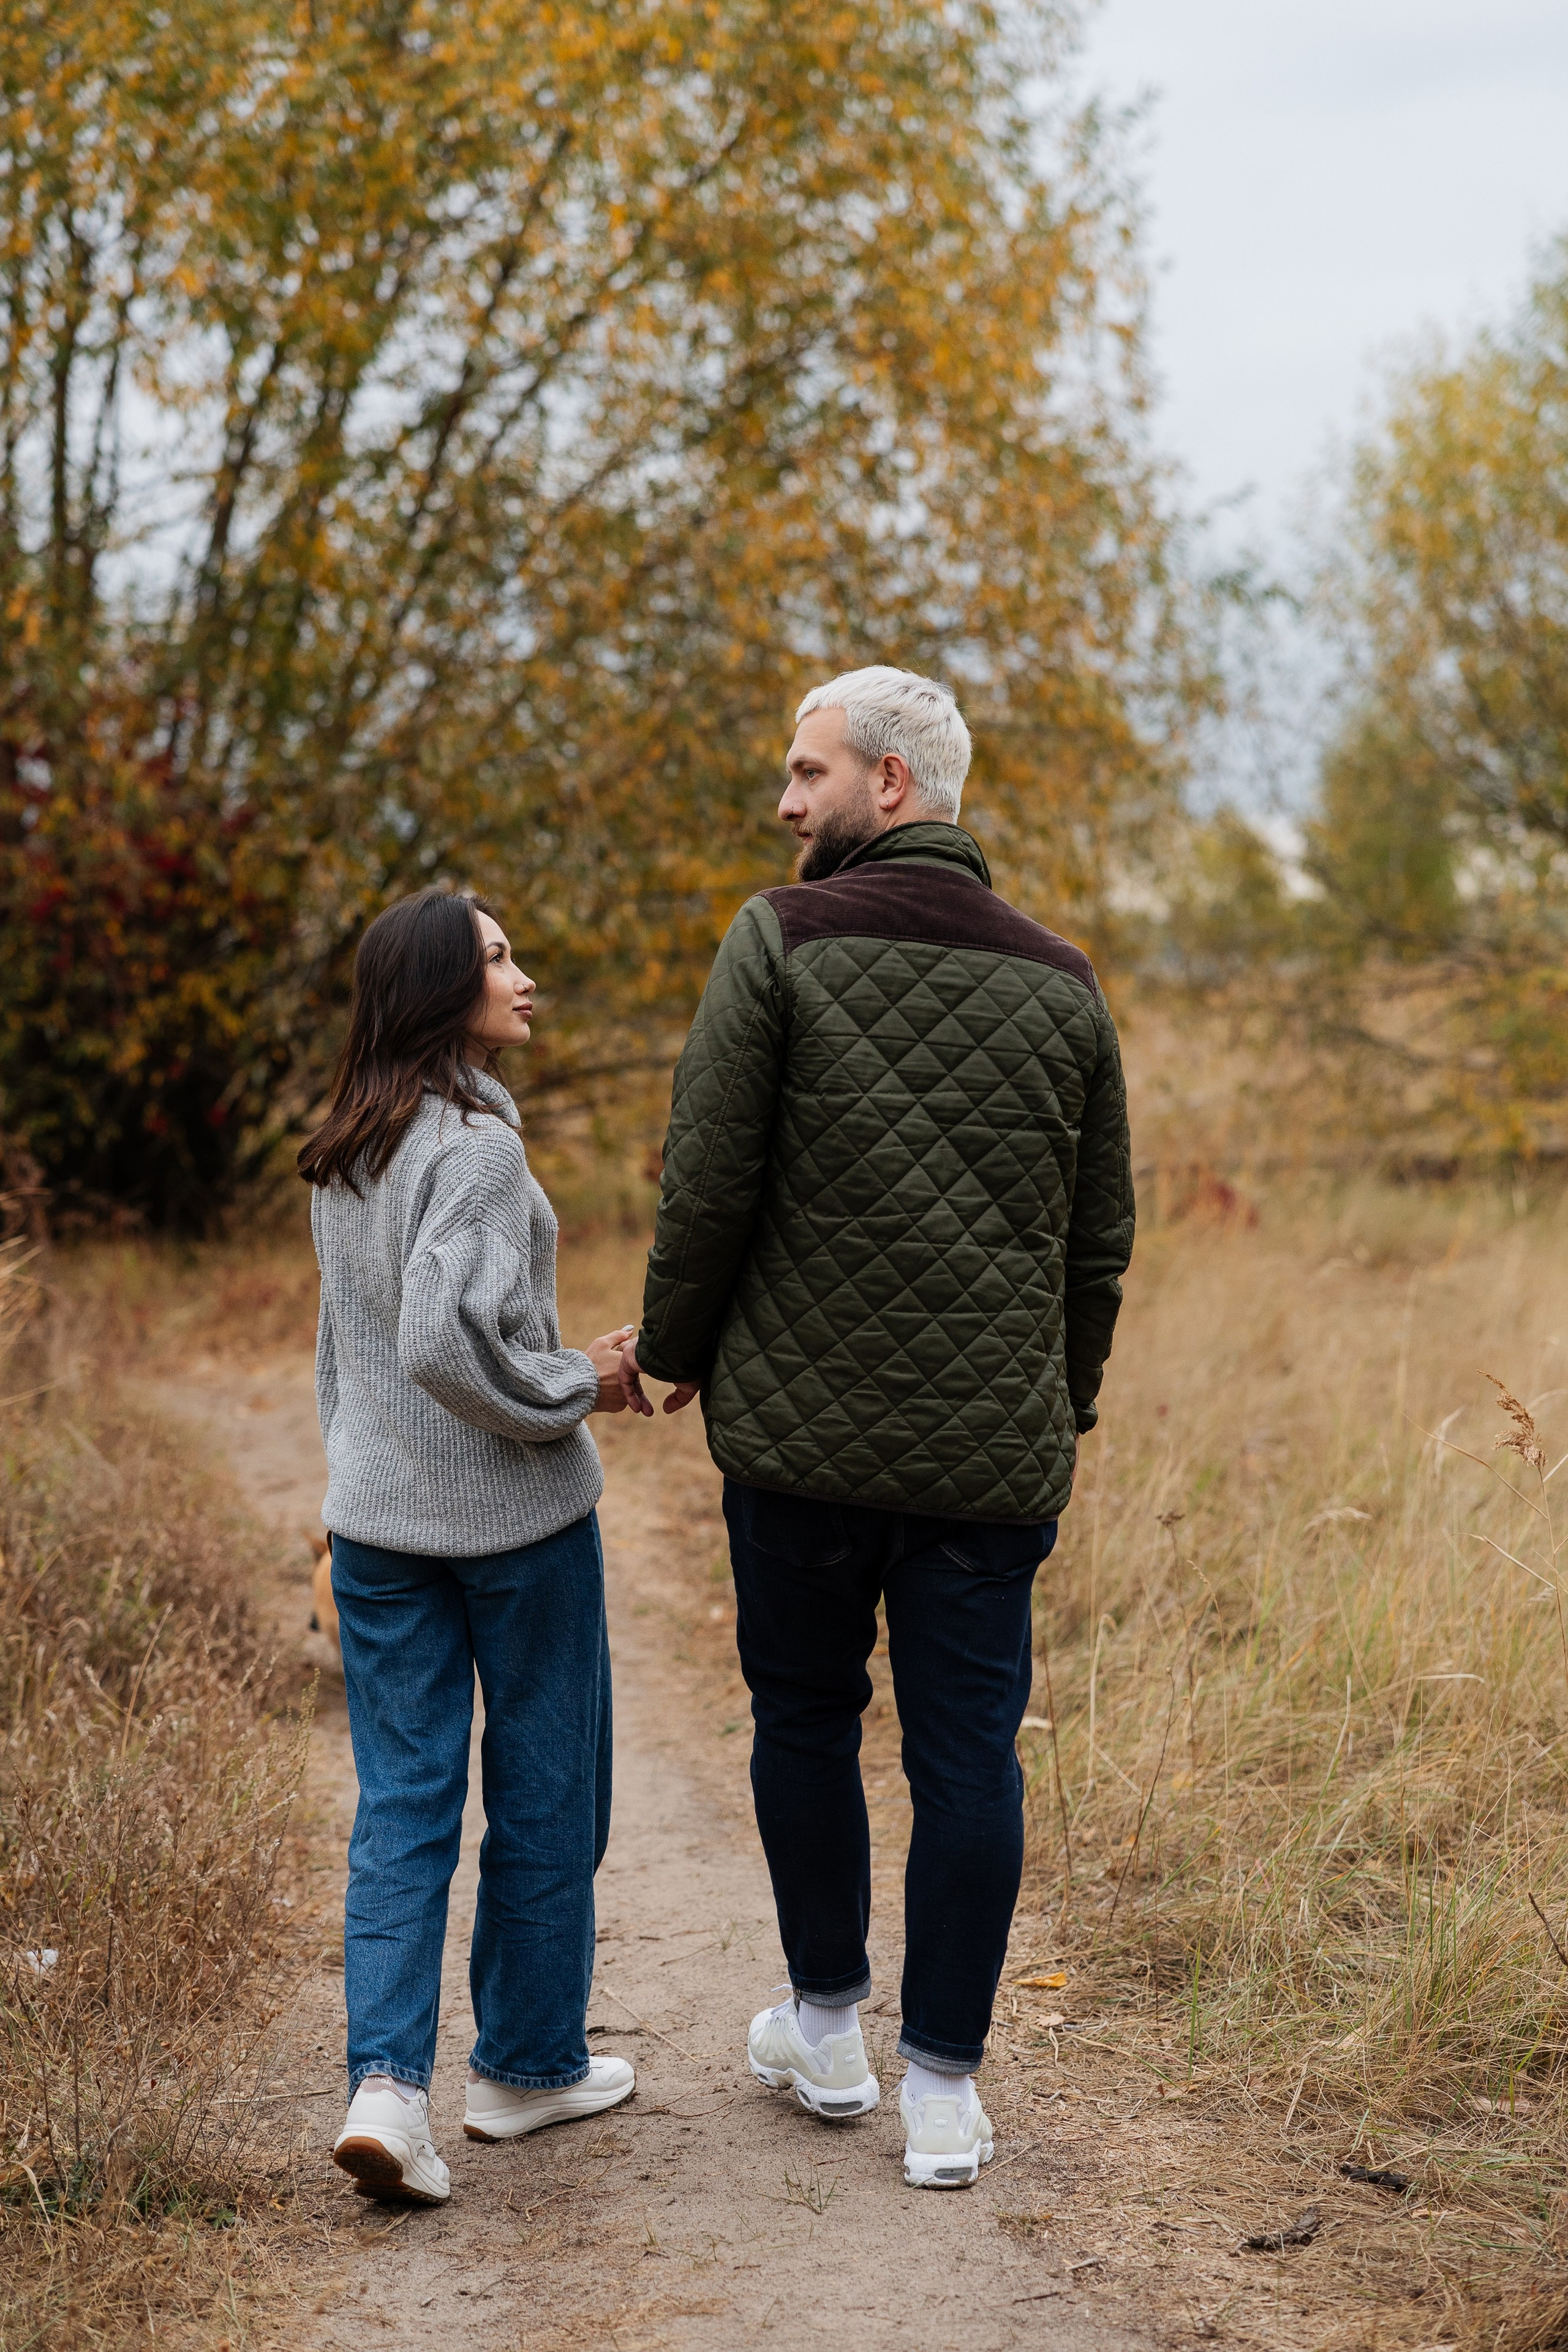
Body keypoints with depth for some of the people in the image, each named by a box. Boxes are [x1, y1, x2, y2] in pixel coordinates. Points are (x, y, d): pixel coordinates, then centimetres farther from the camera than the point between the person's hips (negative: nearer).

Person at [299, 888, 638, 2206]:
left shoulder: (342, 1160, 8)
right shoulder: (477, 1146, -17)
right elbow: (444, 1339, -27)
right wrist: (577, 1390, -13)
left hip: (375, 1517, 7)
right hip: (514, 1516, -6)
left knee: (402, 1800, 7)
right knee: (545, 1796, 10)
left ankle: (387, 2082, -4)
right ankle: (527, 2064, 23)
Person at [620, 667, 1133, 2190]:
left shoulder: (781, 942, -6)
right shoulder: (1061, 983, 7)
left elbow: (708, 1187, -8)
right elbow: (1100, 1246, 11)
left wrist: (669, 1352, 9)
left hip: (803, 1435, -2)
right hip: (995, 1452, 2)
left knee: (803, 1718, 17)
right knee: (969, 1753, 8)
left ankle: (825, 2031, 31)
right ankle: (943, 2088, 14)